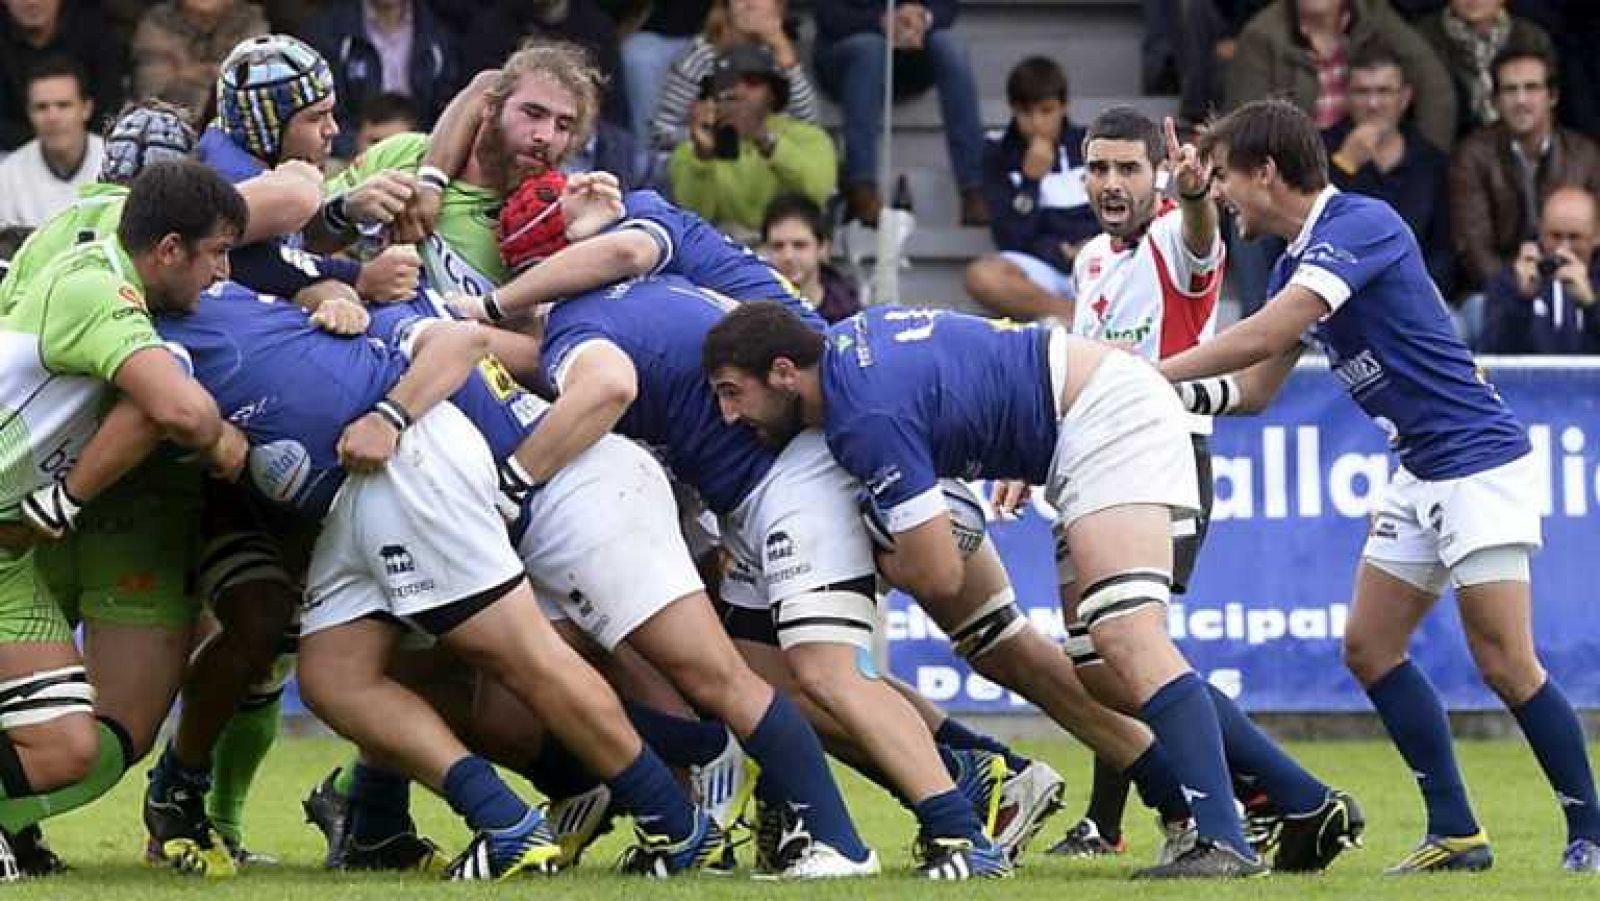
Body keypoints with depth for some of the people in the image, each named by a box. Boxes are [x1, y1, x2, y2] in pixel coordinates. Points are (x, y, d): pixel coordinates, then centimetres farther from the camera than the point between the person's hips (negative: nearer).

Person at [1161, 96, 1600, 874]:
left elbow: (1262, 338, -26)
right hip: (1419, 474, 10)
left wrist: (1146, 376, -20)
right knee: (1370, 648, 5)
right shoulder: (1297, 265, 11)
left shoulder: (1362, 225, -19)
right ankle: (1455, 831, 7)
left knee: (1505, 663, -11)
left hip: (1479, 461, -10)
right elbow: (1253, 389, 17)